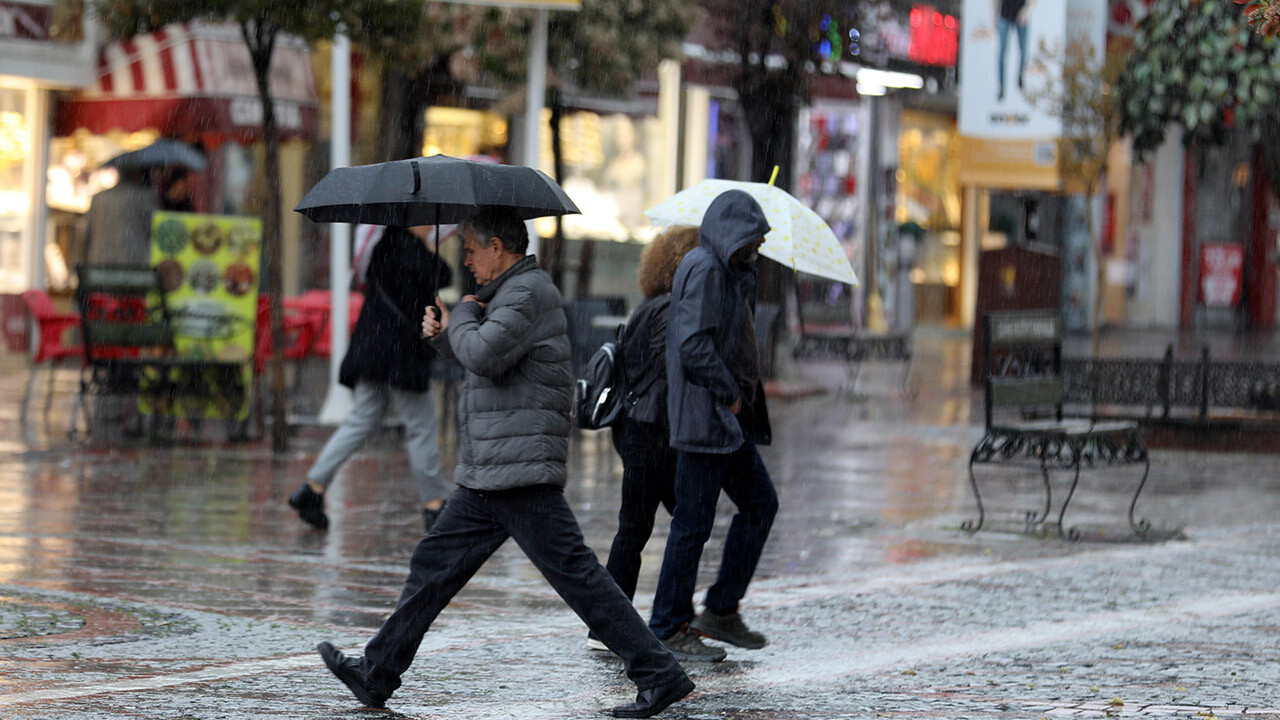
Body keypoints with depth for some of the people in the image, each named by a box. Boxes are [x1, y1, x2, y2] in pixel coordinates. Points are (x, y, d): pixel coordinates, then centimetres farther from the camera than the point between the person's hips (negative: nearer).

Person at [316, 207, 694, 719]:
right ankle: (377, 673, 18)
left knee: (576, 574, -10)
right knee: (433, 566, 12)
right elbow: (482, 365, 29)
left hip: (521, 474, -10)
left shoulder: (529, 292, -11)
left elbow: (485, 355, -25)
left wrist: (462, 316, -5)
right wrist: (444, 336, 12)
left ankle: (658, 674, -7)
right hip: (486, 480, 10)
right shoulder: (510, 293, 22)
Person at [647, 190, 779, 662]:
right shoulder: (704, 269, -15)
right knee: (693, 523, -5)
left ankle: (721, 610, 19)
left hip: (730, 419, 11)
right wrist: (728, 394, -17)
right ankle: (667, 630, 3)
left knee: (760, 503, 14)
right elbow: (694, 345, -24)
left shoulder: (727, 271, 18)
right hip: (705, 416, -11)